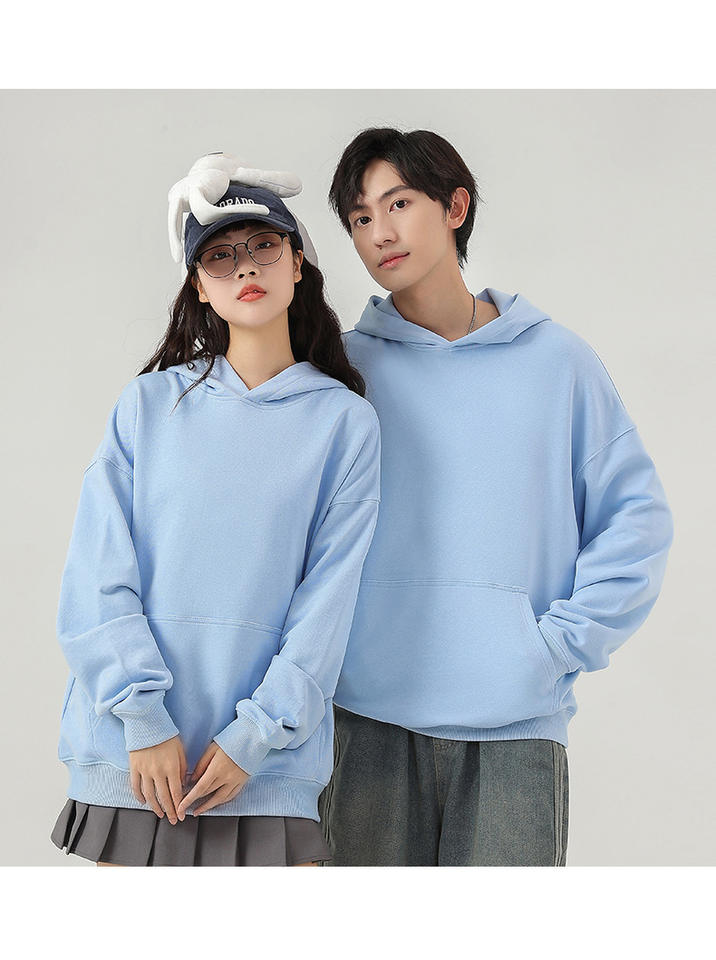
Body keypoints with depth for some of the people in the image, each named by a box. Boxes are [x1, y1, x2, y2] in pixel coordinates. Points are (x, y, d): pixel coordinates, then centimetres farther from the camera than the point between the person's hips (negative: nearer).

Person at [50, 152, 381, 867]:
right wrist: (144, 718, -9)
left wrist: (255, 735, -9)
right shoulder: (149, 403, 7)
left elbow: (328, 599, -1)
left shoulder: (345, 421, 5)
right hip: (130, 752, 1)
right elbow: (99, 577, 0)